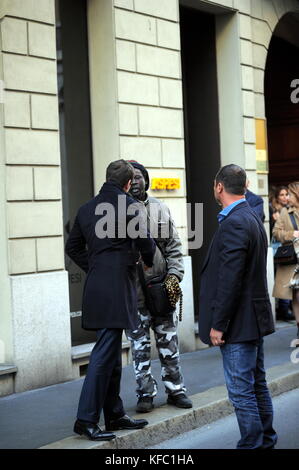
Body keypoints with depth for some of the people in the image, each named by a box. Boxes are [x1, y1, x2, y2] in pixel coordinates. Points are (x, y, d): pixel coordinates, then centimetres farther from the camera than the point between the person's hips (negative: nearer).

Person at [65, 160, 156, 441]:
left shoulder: (87, 208, 13)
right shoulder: (129, 206, -9)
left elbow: (73, 246, 18)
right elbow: (145, 243, -3)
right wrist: (149, 262, 18)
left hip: (96, 288, 8)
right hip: (117, 290, -8)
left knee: (111, 354, 15)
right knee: (105, 354, -7)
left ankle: (114, 415, 22)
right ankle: (86, 420, -6)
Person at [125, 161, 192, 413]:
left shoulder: (160, 209, 7)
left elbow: (174, 246, 9)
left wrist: (174, 274, -4)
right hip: (132, 291, -2)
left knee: (169, 342, 10)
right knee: (140, 346, 5)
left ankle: (176, 390, 21)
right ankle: (146, 394, 16)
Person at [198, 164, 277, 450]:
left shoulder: (233, 223, -19)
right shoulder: (252, 218, 12)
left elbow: (230, 281, -23)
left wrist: (218, 325, -18)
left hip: (239, 324, -10)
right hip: (255, 319, 10)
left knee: (241, 392, -3)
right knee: (257, 386, 18)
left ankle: (251, 444, 4)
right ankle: (266, 441, 28)